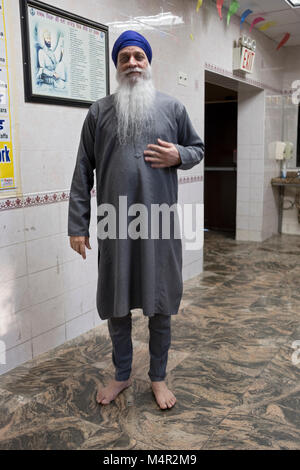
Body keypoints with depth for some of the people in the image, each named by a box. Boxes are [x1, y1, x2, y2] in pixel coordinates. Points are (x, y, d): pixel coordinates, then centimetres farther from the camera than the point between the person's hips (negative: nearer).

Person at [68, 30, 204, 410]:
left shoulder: (172, 107, 7)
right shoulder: (99, 111, 6)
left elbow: (197, 148, 18)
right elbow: (83, 171, 3)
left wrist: (178, 156, -6)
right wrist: (77, 225, -2)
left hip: (160, 222, 0)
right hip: (114, 225, 1)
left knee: (160, 306, 9)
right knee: (115, 305, 10)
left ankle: (158, 377, 30)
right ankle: (121, 375, 32)